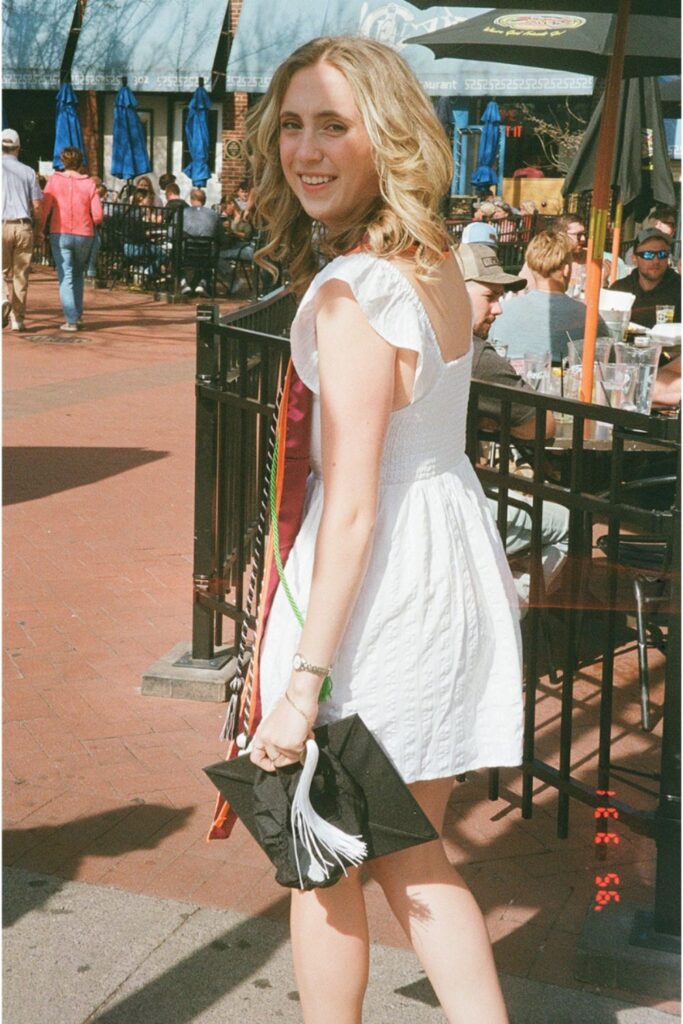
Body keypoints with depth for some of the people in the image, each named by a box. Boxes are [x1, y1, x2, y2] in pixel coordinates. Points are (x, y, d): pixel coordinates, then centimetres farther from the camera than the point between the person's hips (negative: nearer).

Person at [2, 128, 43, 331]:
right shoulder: (28, 171, 7)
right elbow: (37, 206, 3)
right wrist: (36, 226, 17)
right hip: (23, 226, 1)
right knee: (20, 274, 6)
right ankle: (17, 319, 7)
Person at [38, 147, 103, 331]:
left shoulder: (54, 180, -3)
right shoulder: (89, 184, -1)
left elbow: (45, 209, -6)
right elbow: (98, 216, -5)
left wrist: (40, 230, 7)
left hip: (60, 234, -2)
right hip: (84, 235, 2)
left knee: (65, 278, 0)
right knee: (78, 275, 21)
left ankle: (71, 320, -6)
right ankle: (78, 314, 21)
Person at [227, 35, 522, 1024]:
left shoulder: (353, 289, -20)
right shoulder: (436, 262, 8)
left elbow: (353, 505, -22)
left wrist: (303, 681, -21)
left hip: (381, 574, -9)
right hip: (454, 558, 9)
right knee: (408, 850, 20)